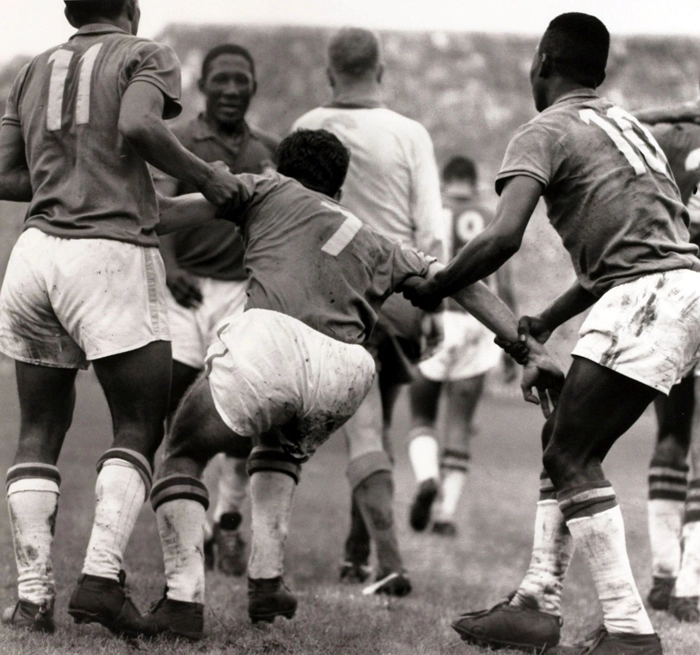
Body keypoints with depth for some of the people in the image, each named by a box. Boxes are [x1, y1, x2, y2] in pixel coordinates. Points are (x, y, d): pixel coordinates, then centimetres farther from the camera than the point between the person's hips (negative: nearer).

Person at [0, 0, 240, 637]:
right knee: (140, 430, 3)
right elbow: (137, 126, -16)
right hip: (112, 256, -5)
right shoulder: (146, 56, 4)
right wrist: (205, 176, -4)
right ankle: (101, 577, -15)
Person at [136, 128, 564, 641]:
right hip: (343, 372, 4)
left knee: (183, 457, 16)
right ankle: (267, 583, 22)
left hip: (268, 336, -4)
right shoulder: (376, 246, 36)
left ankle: (185, 598, -3)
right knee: (281, 450, 36)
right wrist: (531, 350, 26)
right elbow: (462, 284, 29)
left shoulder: (270, 190, 27)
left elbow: (171, 210, 14)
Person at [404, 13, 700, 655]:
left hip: (648, 295, -9)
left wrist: (429, 291, -4)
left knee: (571, 455, -7)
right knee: (566, 444, 15)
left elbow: (502, 237, -17)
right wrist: (545, 323, 31)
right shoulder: (624, 123, 26)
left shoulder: (546, 131, -2)